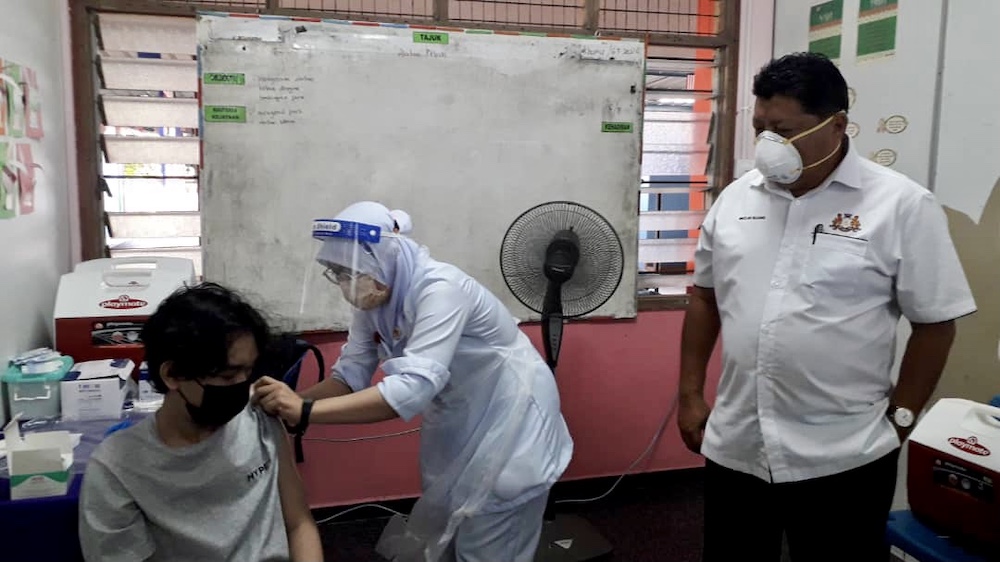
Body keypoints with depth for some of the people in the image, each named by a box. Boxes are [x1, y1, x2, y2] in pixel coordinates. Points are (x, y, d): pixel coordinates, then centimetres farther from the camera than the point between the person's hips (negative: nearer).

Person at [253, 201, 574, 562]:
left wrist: (306, 413, -44)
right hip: (458, 426, 8)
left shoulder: (439, 289, -32)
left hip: (507, 423, -8)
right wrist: (290, 403, -22)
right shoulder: (376, 298, -7)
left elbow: (415, 387, -42)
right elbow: (351, 374, -5)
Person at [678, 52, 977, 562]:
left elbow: (935, 323, -4)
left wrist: (897, 421, -3)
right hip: (734, 448, 4)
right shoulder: (735, 199, 3)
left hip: (844, 459, -3)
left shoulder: (902, 205, -9)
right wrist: (690, 395, 9)